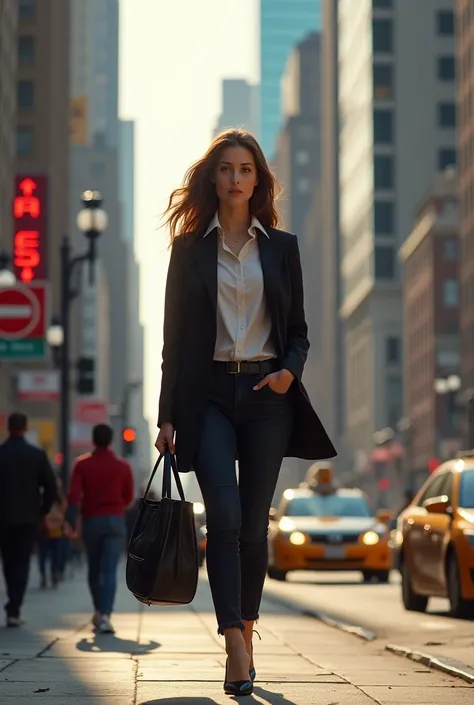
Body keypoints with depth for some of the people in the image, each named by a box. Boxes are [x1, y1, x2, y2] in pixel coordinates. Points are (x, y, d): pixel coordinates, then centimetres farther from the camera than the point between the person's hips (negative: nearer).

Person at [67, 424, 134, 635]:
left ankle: (99, 612, 29)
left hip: (91, 521, 1)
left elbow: (74, 495, -12)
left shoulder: (82, 464, -1)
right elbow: (128, 498, 9)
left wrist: (70, 523, -14)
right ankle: (105, 615, -22)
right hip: (115, 521, -1)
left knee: (94, 569, 17)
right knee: (109, 570, -7)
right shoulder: (123, 466, 1)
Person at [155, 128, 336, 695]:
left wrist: (289, 371, -10)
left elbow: (298, 330, 12)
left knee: (254, 523, 2)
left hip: (267, 393, 1)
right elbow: (175, 336, 6)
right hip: (209, 393, -1)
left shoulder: (281, 247, 10)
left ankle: (245, 635, 14)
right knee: (224, 516, -15)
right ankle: (236, 647, -18)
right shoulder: (190, 249, 7)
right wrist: (168, 415, 1)